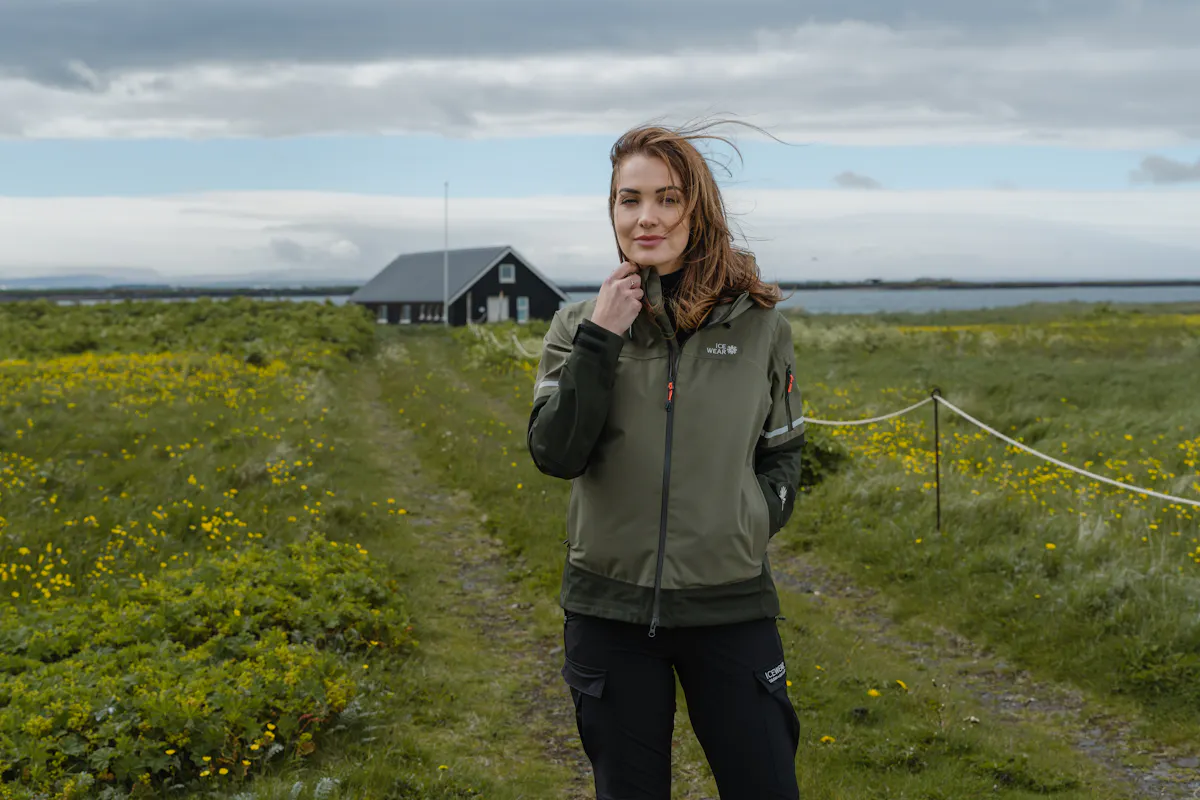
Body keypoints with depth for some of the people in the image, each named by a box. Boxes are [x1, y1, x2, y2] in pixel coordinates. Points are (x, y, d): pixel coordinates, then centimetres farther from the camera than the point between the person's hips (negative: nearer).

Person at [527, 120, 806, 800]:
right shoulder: (580, 324, 0)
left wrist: (751, 522, -6)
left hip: (732, 604, 0)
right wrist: (600, 341, -16)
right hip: (611, 609, 0)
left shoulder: (758, 325, 0)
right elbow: (555, 455, -11)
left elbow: (783, 452, 11)